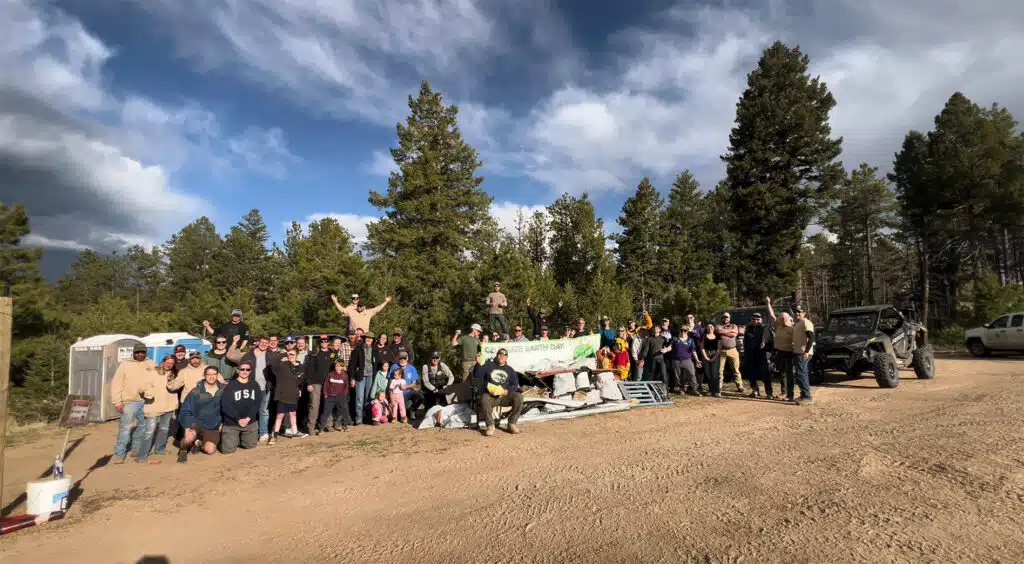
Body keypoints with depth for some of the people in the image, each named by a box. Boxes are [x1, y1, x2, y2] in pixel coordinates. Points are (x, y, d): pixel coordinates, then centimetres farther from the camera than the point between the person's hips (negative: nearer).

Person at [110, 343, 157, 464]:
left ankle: (136, 450, 25)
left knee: (142, 427, 12)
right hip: (130, 401, -3)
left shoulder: (151, 365, 10)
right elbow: (116, 384, -1)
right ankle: (119, 454, 4)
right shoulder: (125, 365, 2)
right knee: (125, 428, -6)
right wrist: (117, 402, -7)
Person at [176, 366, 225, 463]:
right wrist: (187, 428, -20)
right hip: (197, 423, -2)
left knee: (210, 450, -12)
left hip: (214, 427, 2)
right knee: (189, 438, -31)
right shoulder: (196, 392, -13)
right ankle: (182, 450, 6)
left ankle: (200, 442, 24)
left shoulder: (223, 390, -6)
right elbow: (186, 411, -12)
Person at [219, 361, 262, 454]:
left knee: (250, 445, 4)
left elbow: (257, 403, 0)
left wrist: (248, 418, -14)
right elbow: (225, 406, -11)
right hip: (231, 423, -3)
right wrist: (238, 419, -16)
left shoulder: (255, 385, 5)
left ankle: (240, 439, 35)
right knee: (227, 449, -7)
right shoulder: (230, 385, -6)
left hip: (251, 422, 3)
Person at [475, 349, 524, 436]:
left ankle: (512, 424, -12)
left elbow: (515, 385, 8)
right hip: (490, 395, -2)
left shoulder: (510, 370, 19)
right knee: (484, 400, -36)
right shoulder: (489, 365, 16)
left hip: (505, 396, 2)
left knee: (518, 397, -25)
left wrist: (507, 391, -12)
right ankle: (490, 425, -18)